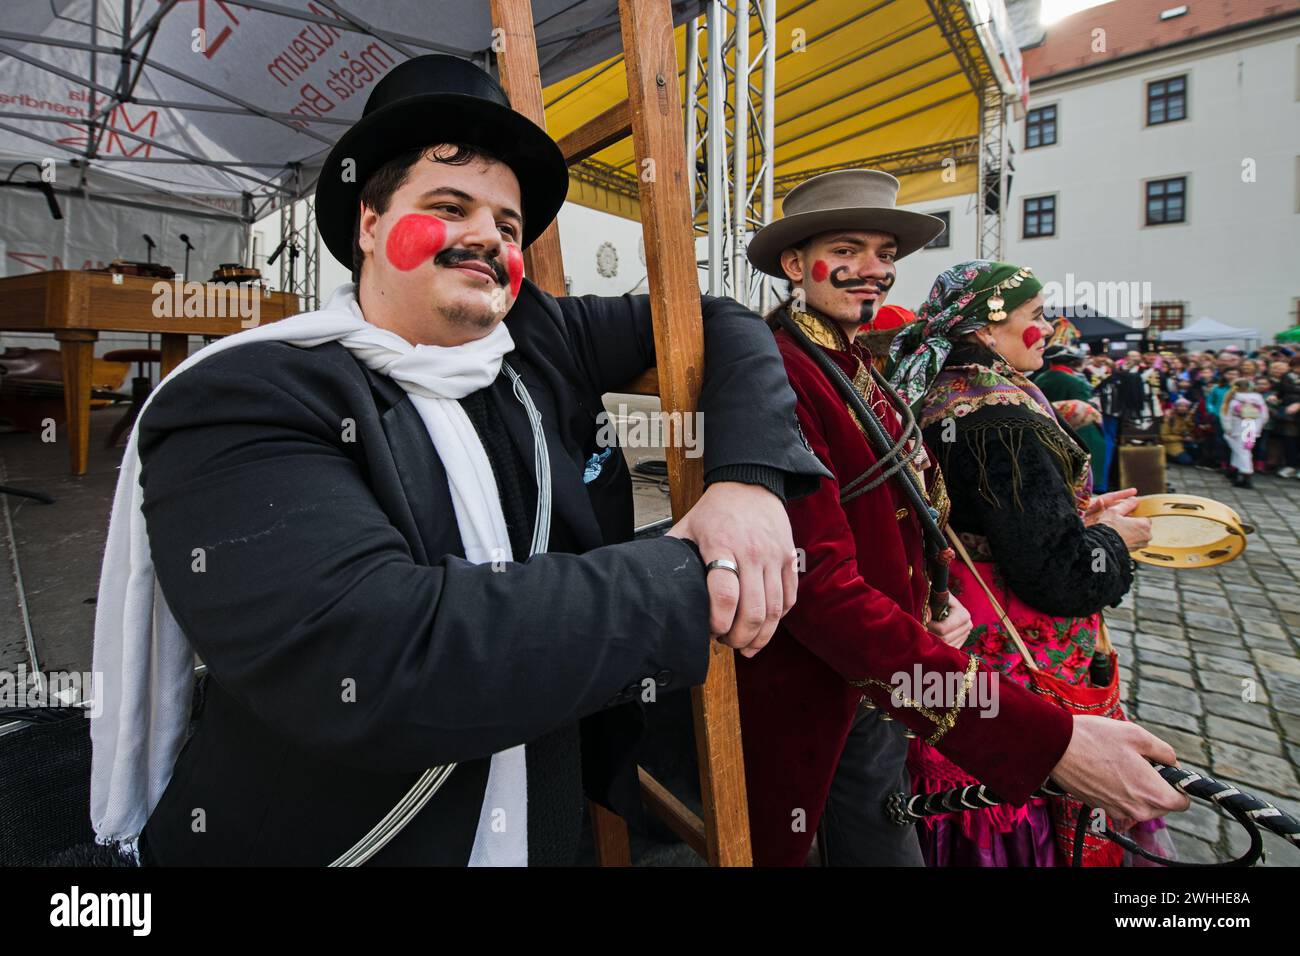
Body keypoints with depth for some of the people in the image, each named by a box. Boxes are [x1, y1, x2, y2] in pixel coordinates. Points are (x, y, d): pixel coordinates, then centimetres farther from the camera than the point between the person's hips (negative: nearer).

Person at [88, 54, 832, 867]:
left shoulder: (542, 344, -5)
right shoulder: (242, 403, -20)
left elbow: (716, 321, 3)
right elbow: (372, 662, -33)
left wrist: (749, 478, -16)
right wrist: (690, 582, -27)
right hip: (329, 844, -4)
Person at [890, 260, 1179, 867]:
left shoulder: (939, 398, 3)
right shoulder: (1004, 417, -25)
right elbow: (1056, 578, -24)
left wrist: (1076, 513, 11)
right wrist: (1112, 536, -5)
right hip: (1029, 668, -9)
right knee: (1027, 825, 12)